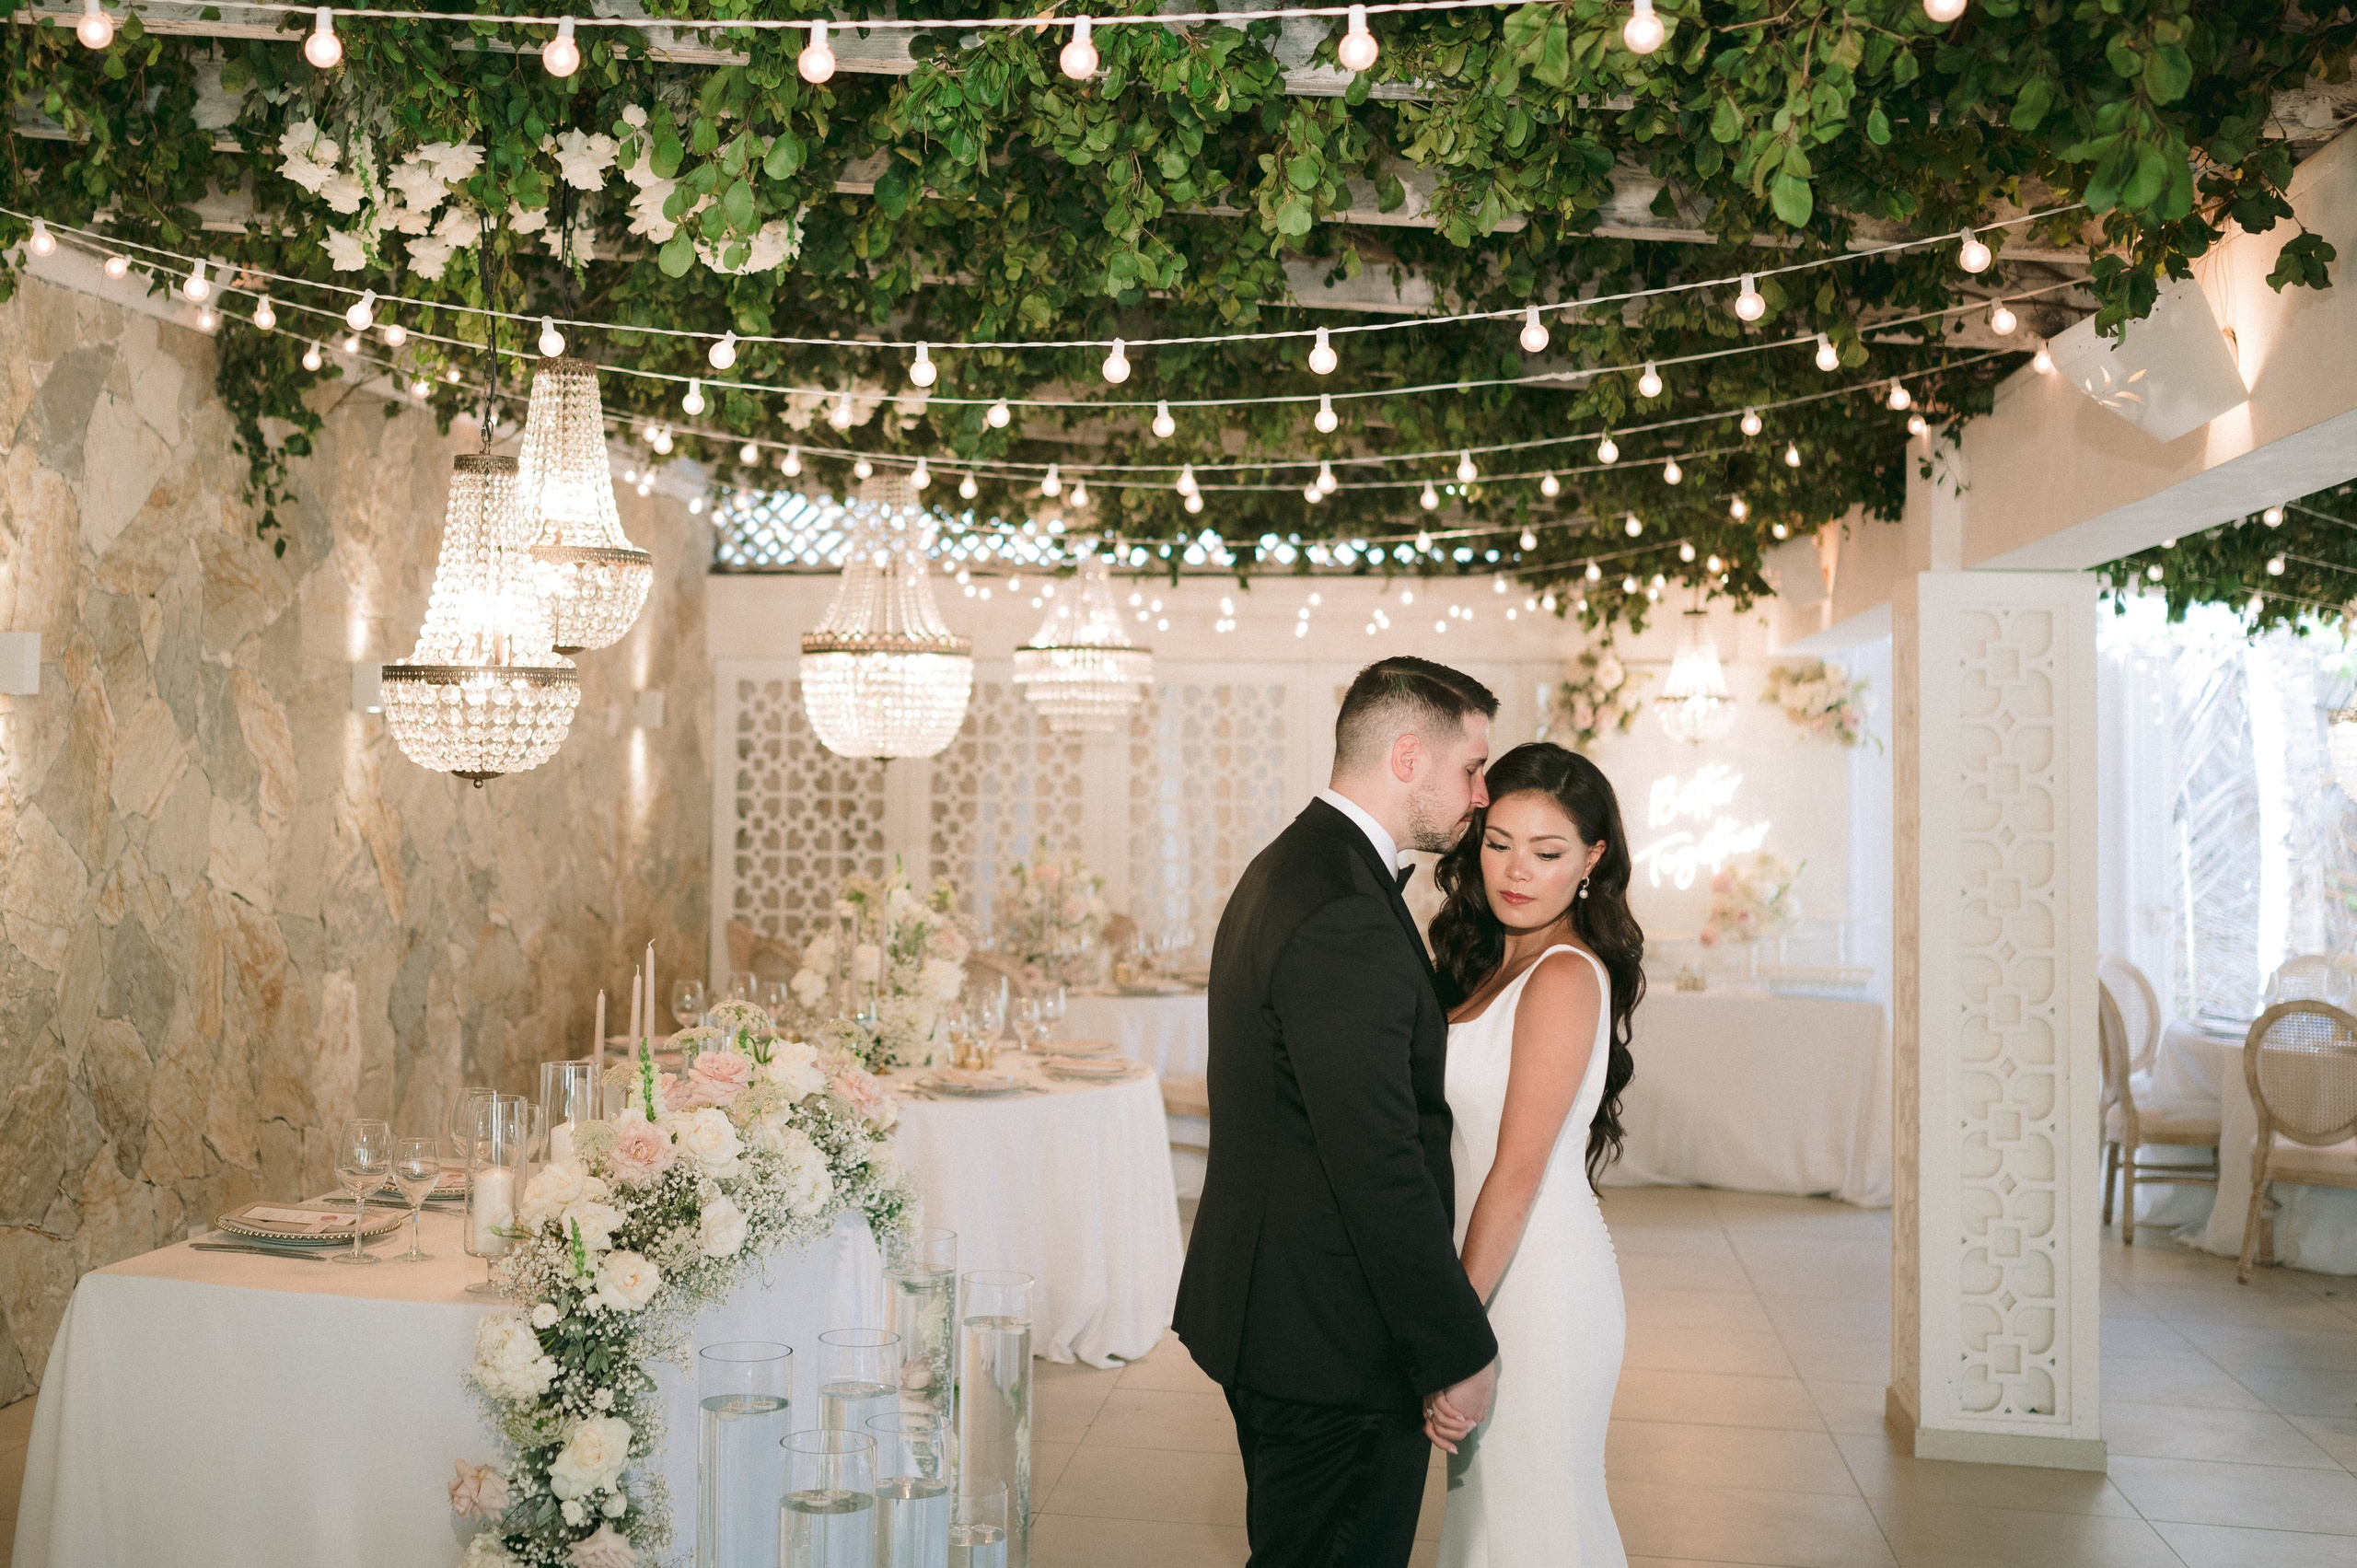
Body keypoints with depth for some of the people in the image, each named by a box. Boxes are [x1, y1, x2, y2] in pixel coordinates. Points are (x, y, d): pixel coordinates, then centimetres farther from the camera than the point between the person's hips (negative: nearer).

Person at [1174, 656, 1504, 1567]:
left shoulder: (1282, 869, 11)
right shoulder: (1346, 920, -24)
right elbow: (1382, 1169, -25)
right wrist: (1459, 1353, -18)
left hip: (1265, 1311, 10)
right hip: (1336, 1348, -10)